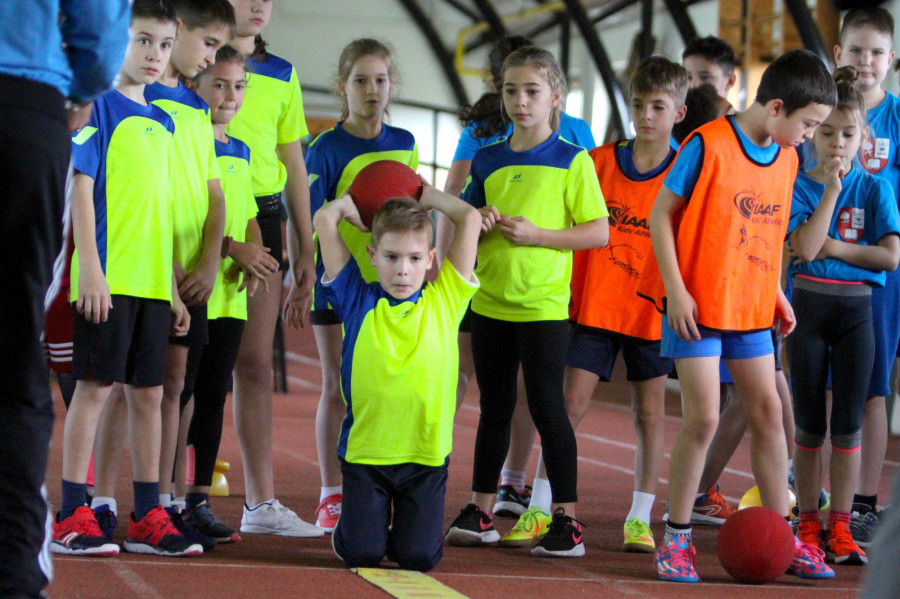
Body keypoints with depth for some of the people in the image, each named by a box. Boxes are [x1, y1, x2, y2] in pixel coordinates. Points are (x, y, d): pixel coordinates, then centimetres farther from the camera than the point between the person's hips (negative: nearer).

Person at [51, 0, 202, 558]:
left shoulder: (163, 122, 17)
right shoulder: (100, 106, -4)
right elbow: (82, 187, -10)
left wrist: (174, 288, 18)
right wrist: (91, 268, -17)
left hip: (153, 282, 7)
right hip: (108, 279, -7)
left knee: (149, 393, 8)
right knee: (95, 387, -6)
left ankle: (148, 516, 13)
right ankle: (71, 517, -3)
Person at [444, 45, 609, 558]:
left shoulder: (572, 161, -5)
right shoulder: (489, 160, 9)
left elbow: (599, 231, -8)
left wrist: (537, 235, -17)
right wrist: (478, 222, -5)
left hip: (544, 305, -5)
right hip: (490, 301, 5)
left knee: (547, 406, -5)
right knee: (495, 408, 12)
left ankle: (567, 521, 0)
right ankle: (480, 514, 19)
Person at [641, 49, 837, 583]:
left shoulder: (786, 161, 6)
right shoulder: (708, 145, -15)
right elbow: (661, 214, -11)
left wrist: (776, 293, 12)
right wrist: (675, 289, -15)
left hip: (751, 308, 7)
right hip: (698, 305, -7)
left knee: (768, 411, 7)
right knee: (704, 418, -9)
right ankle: (677, 538, 4)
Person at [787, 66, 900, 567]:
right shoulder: (799, 187, 0)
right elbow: (805, 248, -15)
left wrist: (833, 247, -9)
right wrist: (832, 189, -15)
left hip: (857, 307, 1)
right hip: (809, 304, 0)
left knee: (849, 422, 1)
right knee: (810, 422, 5)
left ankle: (840, 528, 6)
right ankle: (808, 524, 12)